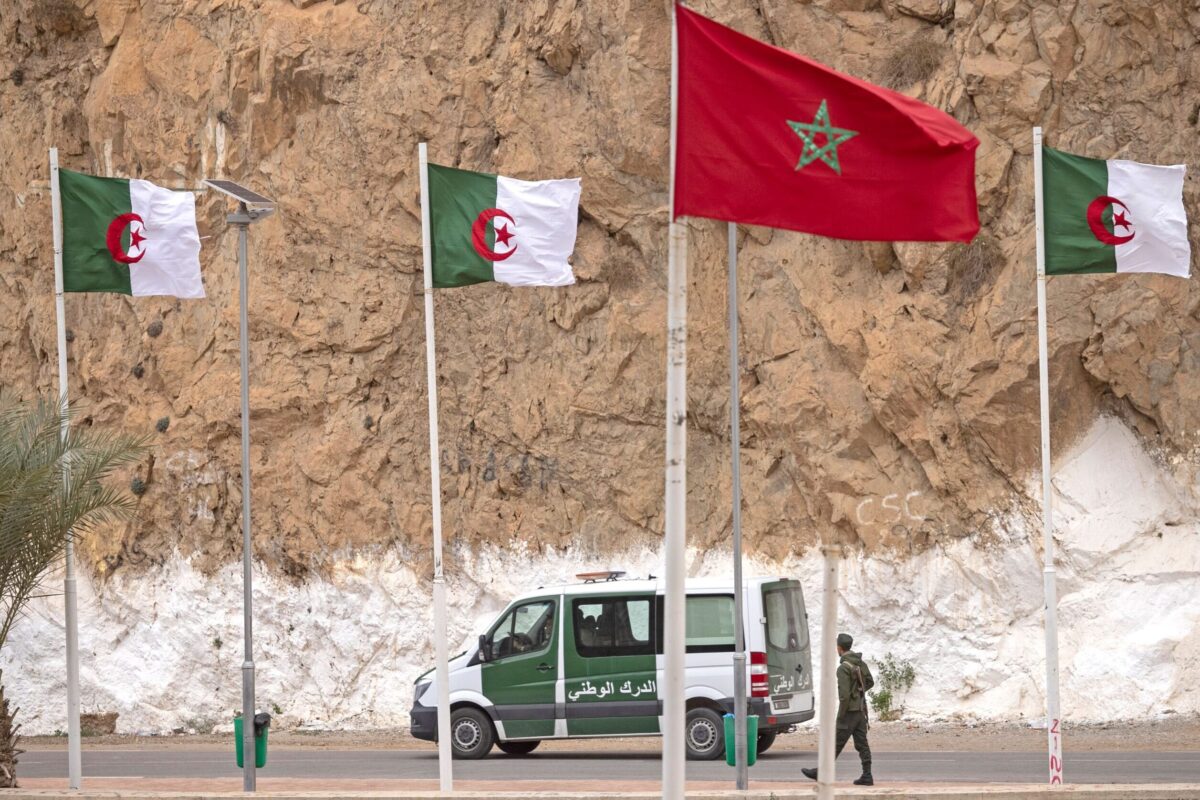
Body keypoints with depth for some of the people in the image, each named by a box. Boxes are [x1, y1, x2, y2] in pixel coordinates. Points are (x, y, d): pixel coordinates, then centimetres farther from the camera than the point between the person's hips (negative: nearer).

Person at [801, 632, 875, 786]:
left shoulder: (843, 668, -19)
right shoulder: (861, 663, 6)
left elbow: (844, 695, -23)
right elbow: (870, 682, 22)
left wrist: (840, 717, -16)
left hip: (849, 711, -8)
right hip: (861, 710, 8)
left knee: (836, 744, 1)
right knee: (862, 743, 7)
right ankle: (867, 776, 4)